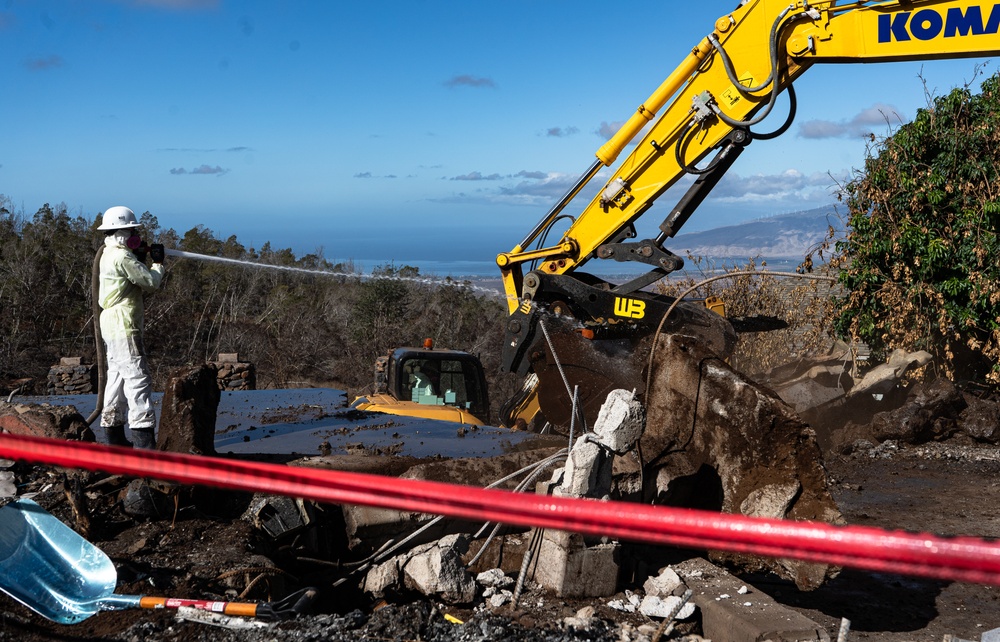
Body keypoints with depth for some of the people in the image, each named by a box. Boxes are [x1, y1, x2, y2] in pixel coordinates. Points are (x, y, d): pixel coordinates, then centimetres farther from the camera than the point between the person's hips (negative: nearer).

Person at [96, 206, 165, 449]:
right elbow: (150, 282, -14)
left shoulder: (109, 255, 17)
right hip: (123, 326, -11)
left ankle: (114, 435, 18)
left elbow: (137, 284, 21)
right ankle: (144, 437, -15)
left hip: (112, 326, 11)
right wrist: (158, 262, 3)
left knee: (117, 378, 13)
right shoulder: (122, 257, -15)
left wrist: (141, 257, 11)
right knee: (138, 378, -12)